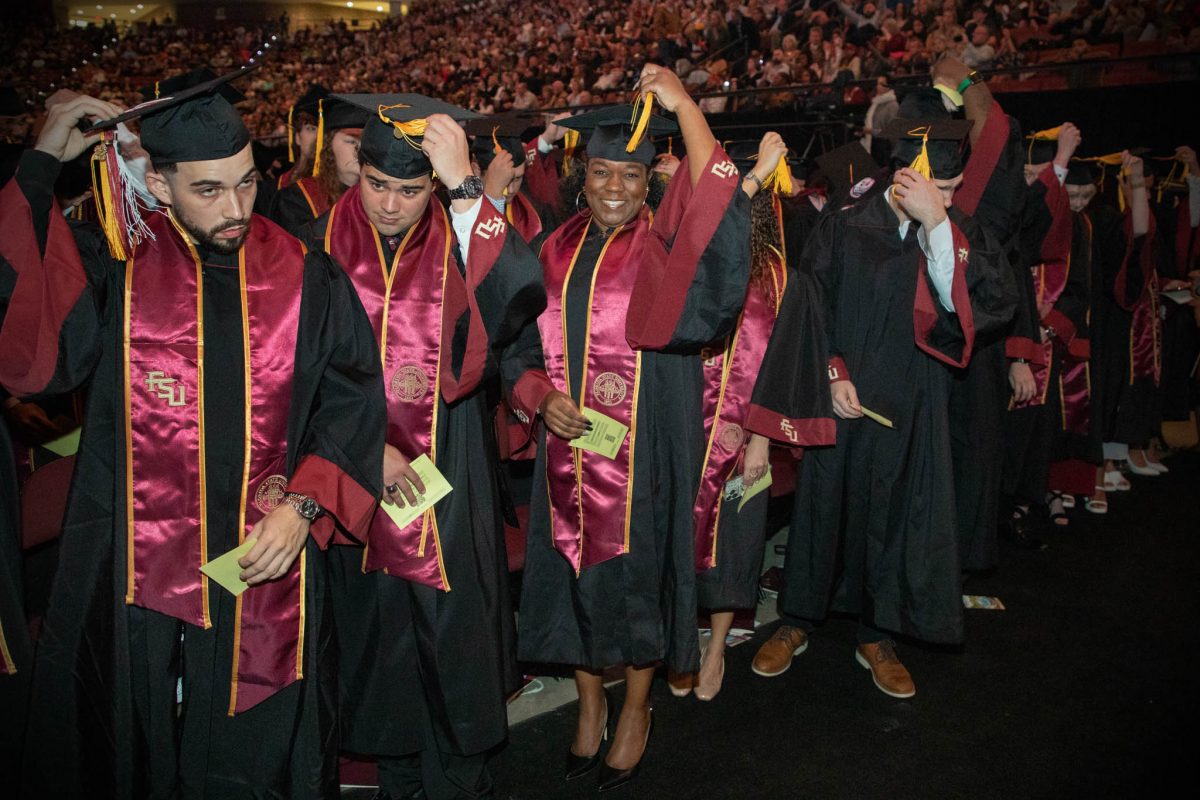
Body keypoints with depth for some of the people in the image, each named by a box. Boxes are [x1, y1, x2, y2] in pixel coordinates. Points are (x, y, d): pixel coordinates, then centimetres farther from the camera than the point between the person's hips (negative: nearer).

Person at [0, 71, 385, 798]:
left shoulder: (305, 279, -1)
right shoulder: (110, 267, -2)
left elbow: (352, 404, 0)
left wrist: (302, 505, -14)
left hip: (267, 561, 1)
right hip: (137, 568, 0)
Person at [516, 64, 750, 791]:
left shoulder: (665, 246, -6)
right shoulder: (560, 250, 5)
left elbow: (719, 215, -28)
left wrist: (684, 106, -26)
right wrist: (544, 398, -9)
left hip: (645, 451, -3)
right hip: (568, 446, 4)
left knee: (639, 571, 8)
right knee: (576, 572, 13)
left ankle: (637, 710, 32)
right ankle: (591, 702, 36)